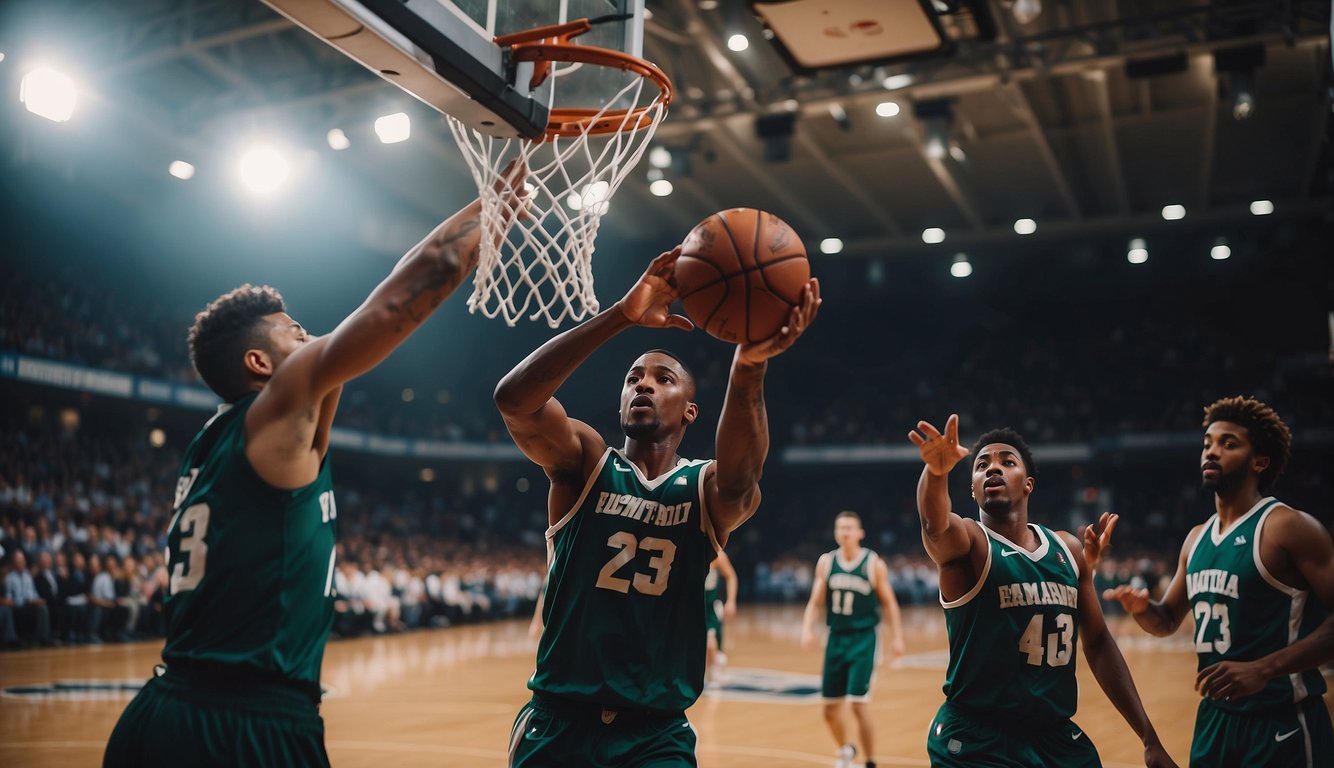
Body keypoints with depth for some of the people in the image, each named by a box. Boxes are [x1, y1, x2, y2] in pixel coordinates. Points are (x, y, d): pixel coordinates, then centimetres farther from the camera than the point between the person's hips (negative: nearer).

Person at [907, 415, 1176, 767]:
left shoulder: (1069, 550, 5)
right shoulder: (966, 543, -11)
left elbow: (1098, 643, 11)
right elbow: (934, 522, -35)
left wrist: (1149, 738, 9)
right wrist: (936, 471, -57)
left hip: (1058, 738, 5)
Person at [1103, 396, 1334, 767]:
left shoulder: (1290, 527, -12)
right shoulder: (1196, 538, 10)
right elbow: (1167, 621, 18)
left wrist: (1263, 669, -27)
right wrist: (1141, 608, -4)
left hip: (1282, 722, -7)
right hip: (1214, 718, 7)